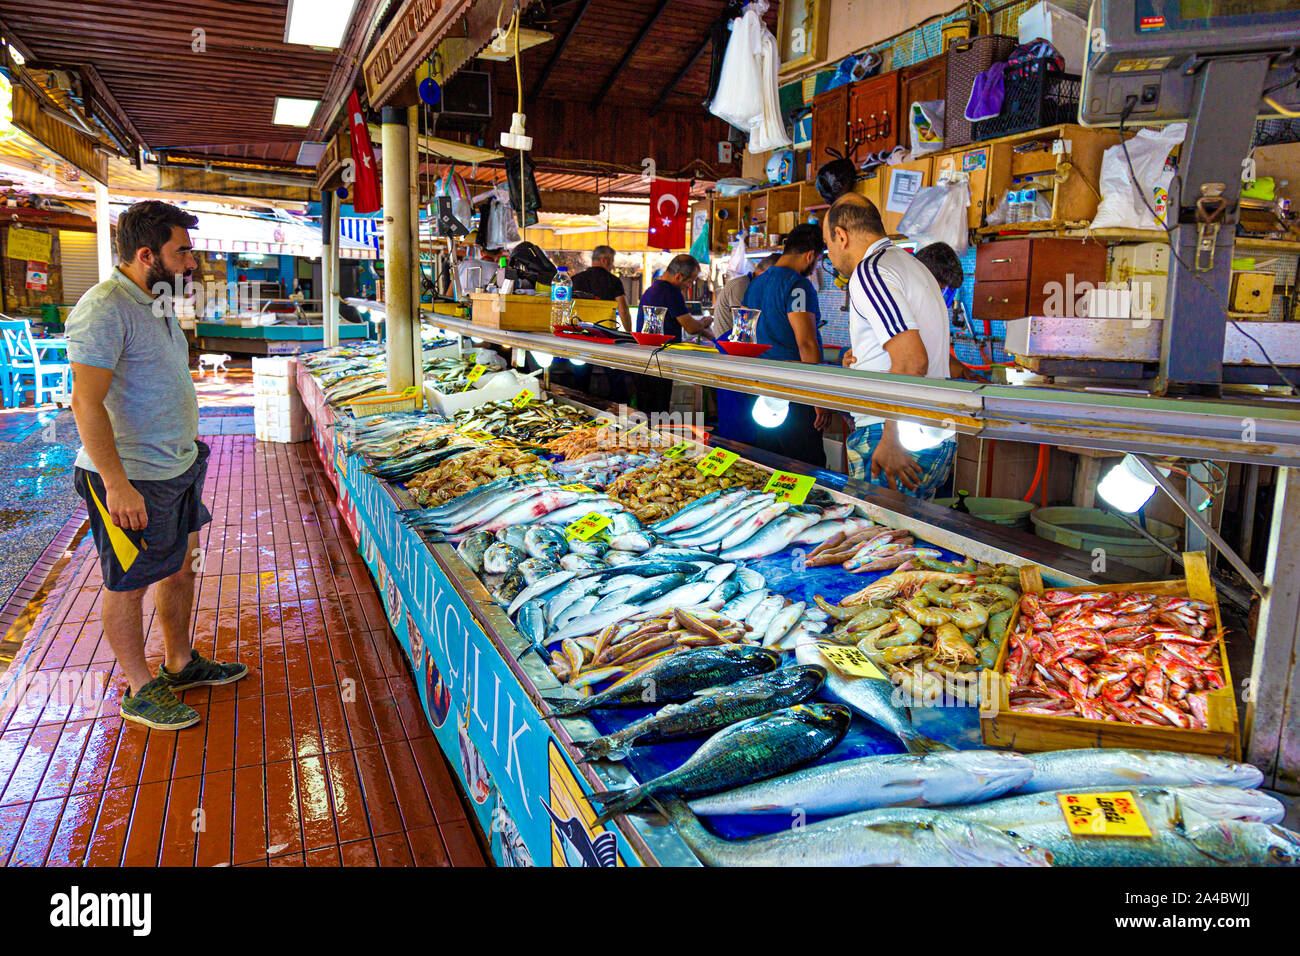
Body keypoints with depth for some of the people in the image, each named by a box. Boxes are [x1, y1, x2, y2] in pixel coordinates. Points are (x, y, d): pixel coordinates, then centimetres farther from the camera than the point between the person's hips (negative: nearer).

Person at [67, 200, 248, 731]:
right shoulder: (104, 309, -20)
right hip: (130, 478, -9)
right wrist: (117, 484, -25)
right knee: (128, 585, 6)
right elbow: (87, 403, -24)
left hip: (177, 467, 9)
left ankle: (180, 664, 35)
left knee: (182, 566, 18)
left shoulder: (156, 302, 11)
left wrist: (187, 440, 22)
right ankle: (139, 691, 20)